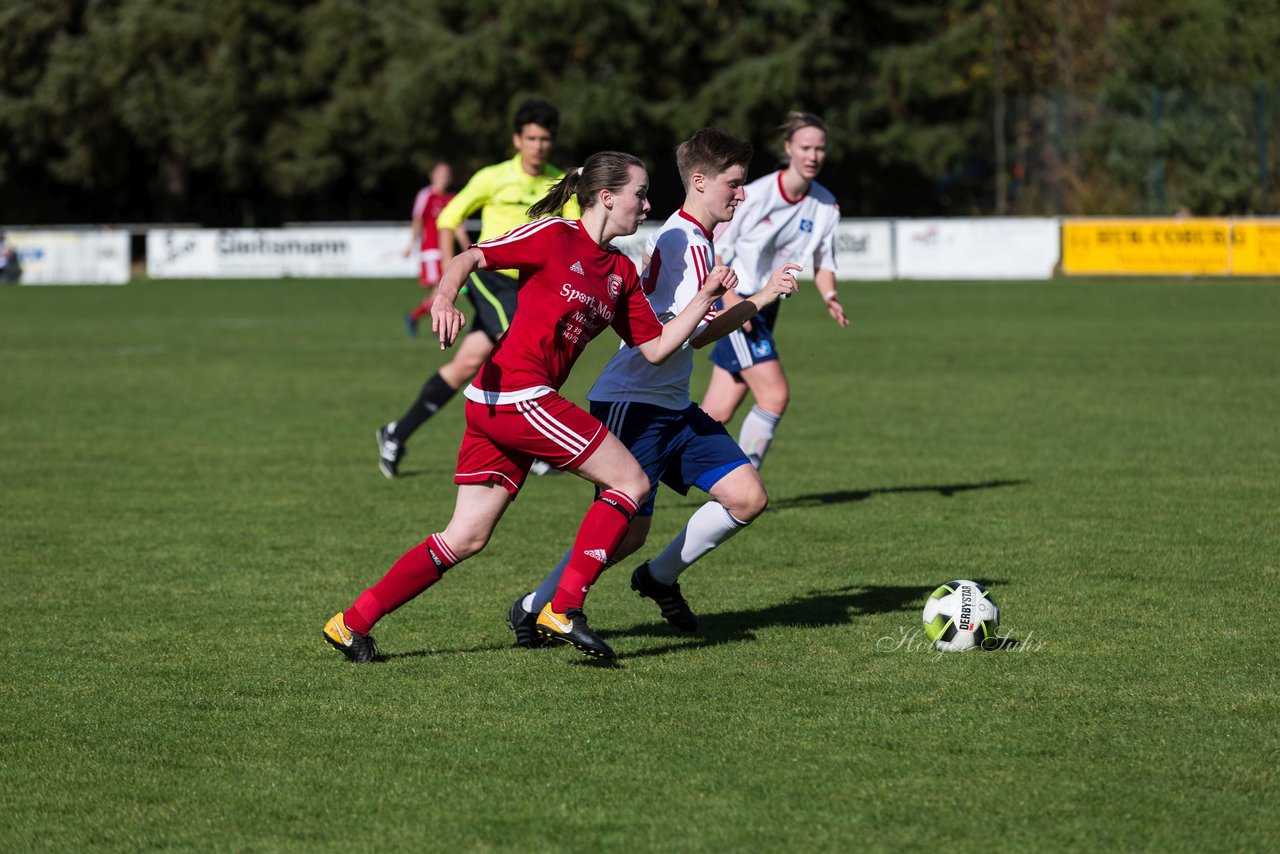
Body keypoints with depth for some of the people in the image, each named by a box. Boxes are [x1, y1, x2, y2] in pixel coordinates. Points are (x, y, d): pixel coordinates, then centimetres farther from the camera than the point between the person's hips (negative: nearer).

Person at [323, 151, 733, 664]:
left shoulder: (622, 273, 18)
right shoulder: (554, 236, -5)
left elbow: (655, 348, 16)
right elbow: (471, 259, -11)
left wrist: (706, 297, 8)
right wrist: (445, 297, -30)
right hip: (518, 393, -8)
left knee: (466, 540, 8)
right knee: (630, 481, -4)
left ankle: (353, 622, 9)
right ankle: (564, 608, -8)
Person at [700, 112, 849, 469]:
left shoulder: (826, 205, 0)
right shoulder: (755, 194, -16)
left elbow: (823, 262, 11)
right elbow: (714, 249, -10)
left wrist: (829, 297, -10)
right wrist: (730, 298, -22)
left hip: (766, 307, 6)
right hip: (734, 298, -6)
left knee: (718, 414, 3)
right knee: (775, 394, -18)